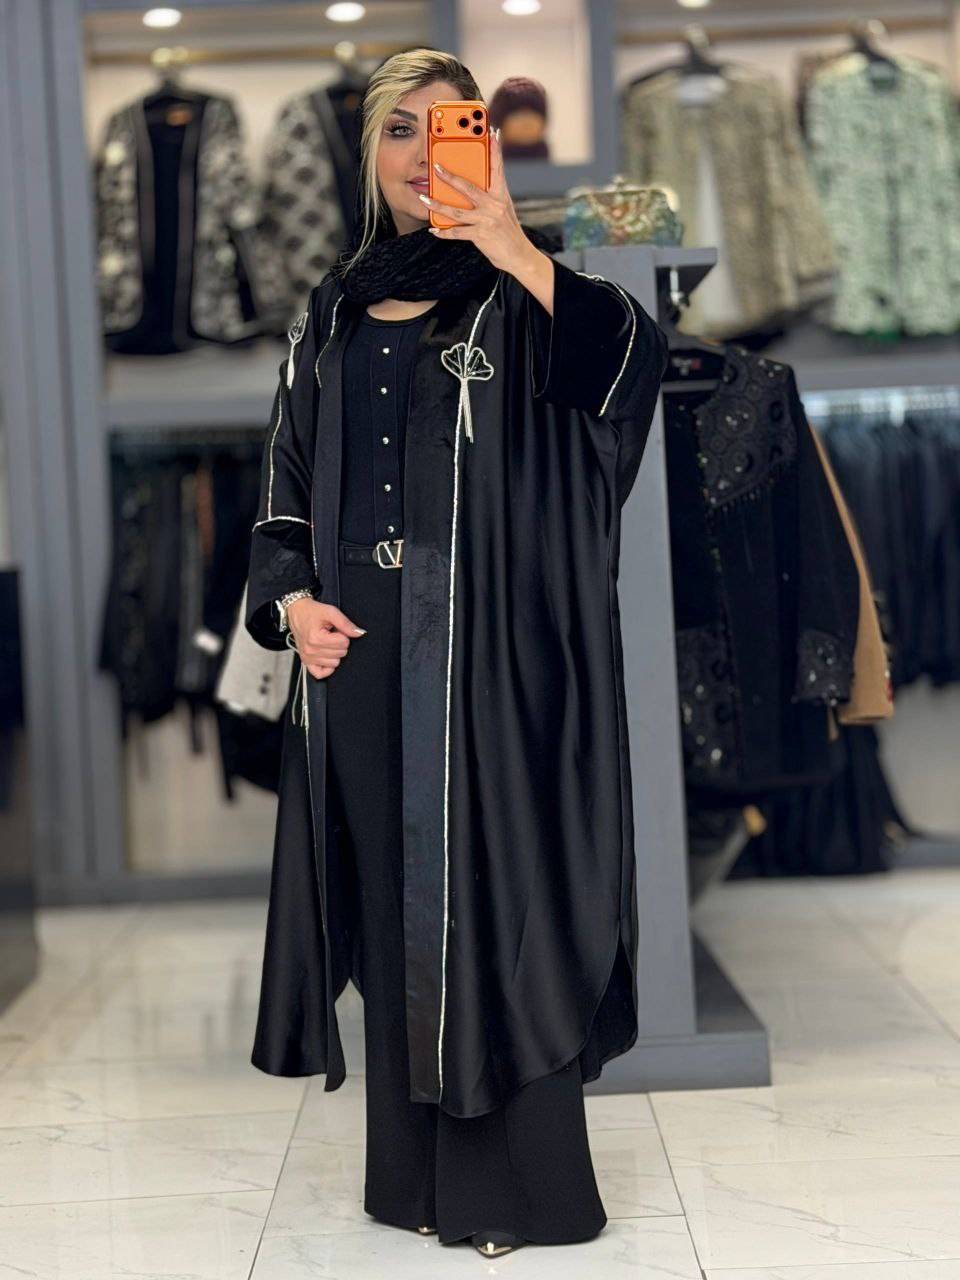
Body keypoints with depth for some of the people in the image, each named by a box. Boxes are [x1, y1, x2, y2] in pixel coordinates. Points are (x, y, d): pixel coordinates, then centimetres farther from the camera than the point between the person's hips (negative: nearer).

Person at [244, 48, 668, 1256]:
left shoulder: (516, 299, 1)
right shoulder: (329, 315, 14)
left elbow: (634, 353, -19)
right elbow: (285, 483, 16)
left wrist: (517, 253, -31)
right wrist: (290, 599, -1)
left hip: (490, 646, -4)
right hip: (359, 650, 5)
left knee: (492, 885, -3)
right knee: (388, 891, 8)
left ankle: (521, 1182, 8)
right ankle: (415, 1169, 21)